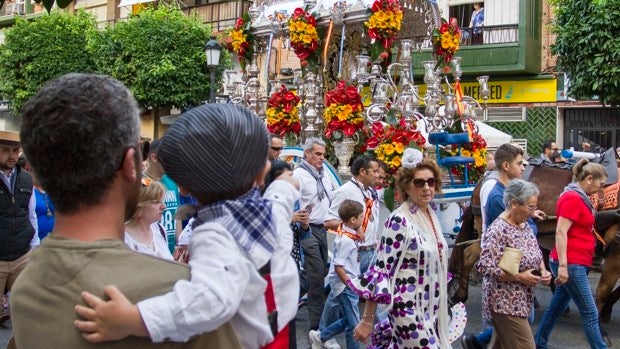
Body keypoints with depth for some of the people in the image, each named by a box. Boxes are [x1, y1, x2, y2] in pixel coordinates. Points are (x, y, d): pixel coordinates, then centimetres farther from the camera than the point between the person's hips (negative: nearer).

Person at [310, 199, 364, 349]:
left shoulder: (350, 233, 2)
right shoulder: (345, 240, -24)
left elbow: (361, 238, 22)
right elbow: (338, 266, -24)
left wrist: (359, 229, 3)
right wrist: (350, 284, -17)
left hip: (349, 284, 10)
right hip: (345, 285, -10)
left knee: (347, 319, 20)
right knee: (353, 323, 0)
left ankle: (320, 337, 30)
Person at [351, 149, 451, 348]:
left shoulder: (431, 215, 5)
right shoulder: (399, 221, -18)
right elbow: (382, 269, -19)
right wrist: (367, 321, -18)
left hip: (431, 307, 8)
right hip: (409, 308, -8)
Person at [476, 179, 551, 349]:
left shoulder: (524, 225, 8)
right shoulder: (498, 230, -20)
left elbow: (536, 255, 20)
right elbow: (485, 267, -24)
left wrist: (543, 270, 0)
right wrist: (519, 277, -22)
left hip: (521, 300, 9)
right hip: (505, 302, -9)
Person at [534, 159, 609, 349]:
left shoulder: (579, 198, 15)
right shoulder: (572, 198, -15)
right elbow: (560, 233, -22)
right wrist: (563, 265, -26)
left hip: (575, 264, 9)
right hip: (571, 264, -9)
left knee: (556, 308, 15)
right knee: (590, 313, -3)